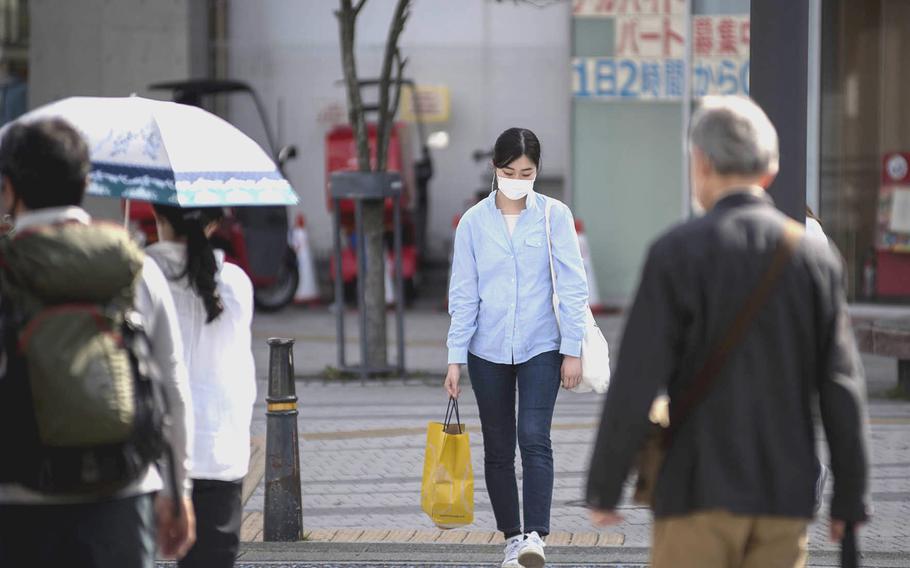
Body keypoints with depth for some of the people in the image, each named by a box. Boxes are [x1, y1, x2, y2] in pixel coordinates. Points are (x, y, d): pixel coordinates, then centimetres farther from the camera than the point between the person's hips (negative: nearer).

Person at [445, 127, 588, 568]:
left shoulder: (554, 216, -3)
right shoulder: (474, 222, 1)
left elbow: (571, 287, -2)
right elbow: (463, 295, 3)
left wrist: (573, 350, -6)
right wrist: (455, 358, -1)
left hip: (540, 348, -2)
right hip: (488, 351, 2)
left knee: (534, 438, -17)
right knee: (498, 448, 8)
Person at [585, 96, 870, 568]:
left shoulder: (677, 252, -8)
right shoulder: (815, 257, 2)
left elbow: (636, 384, -11)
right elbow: (842, 388, 1)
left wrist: (602, 489, -2)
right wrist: (849, 500, 8)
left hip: (700, 492, -3)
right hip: (785, 494, 4)